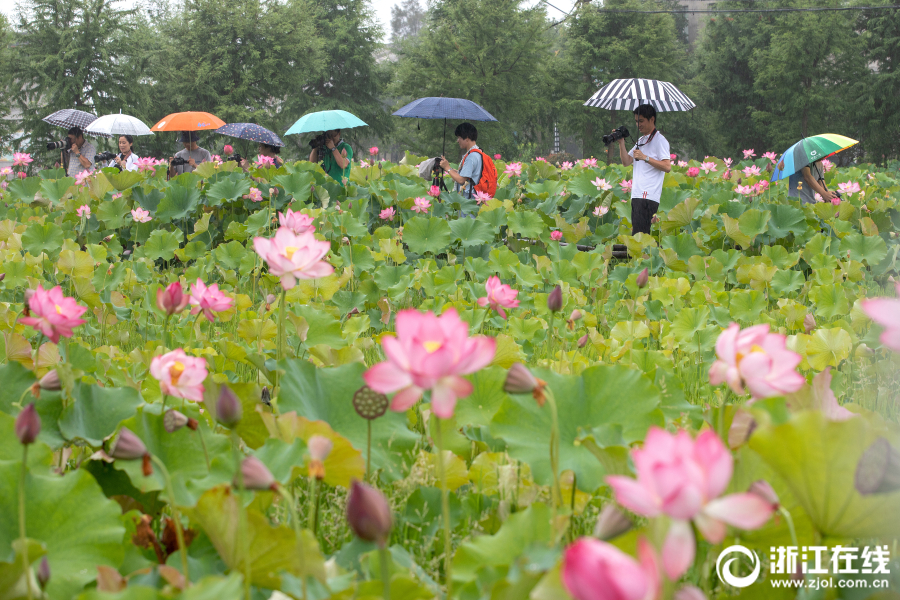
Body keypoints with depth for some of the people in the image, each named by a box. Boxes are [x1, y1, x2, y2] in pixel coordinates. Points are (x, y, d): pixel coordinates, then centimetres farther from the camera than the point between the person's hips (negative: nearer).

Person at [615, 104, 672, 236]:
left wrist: (645, 157, -17)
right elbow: (626, 162, 17)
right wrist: (621, 143, 6)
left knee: (639, 234, -16)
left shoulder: (659, 140, -3)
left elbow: (667, 166, -13)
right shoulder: (641, 140, 23)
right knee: (635, 231, 5)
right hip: (637, 195, 9)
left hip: (649, 196, -9)